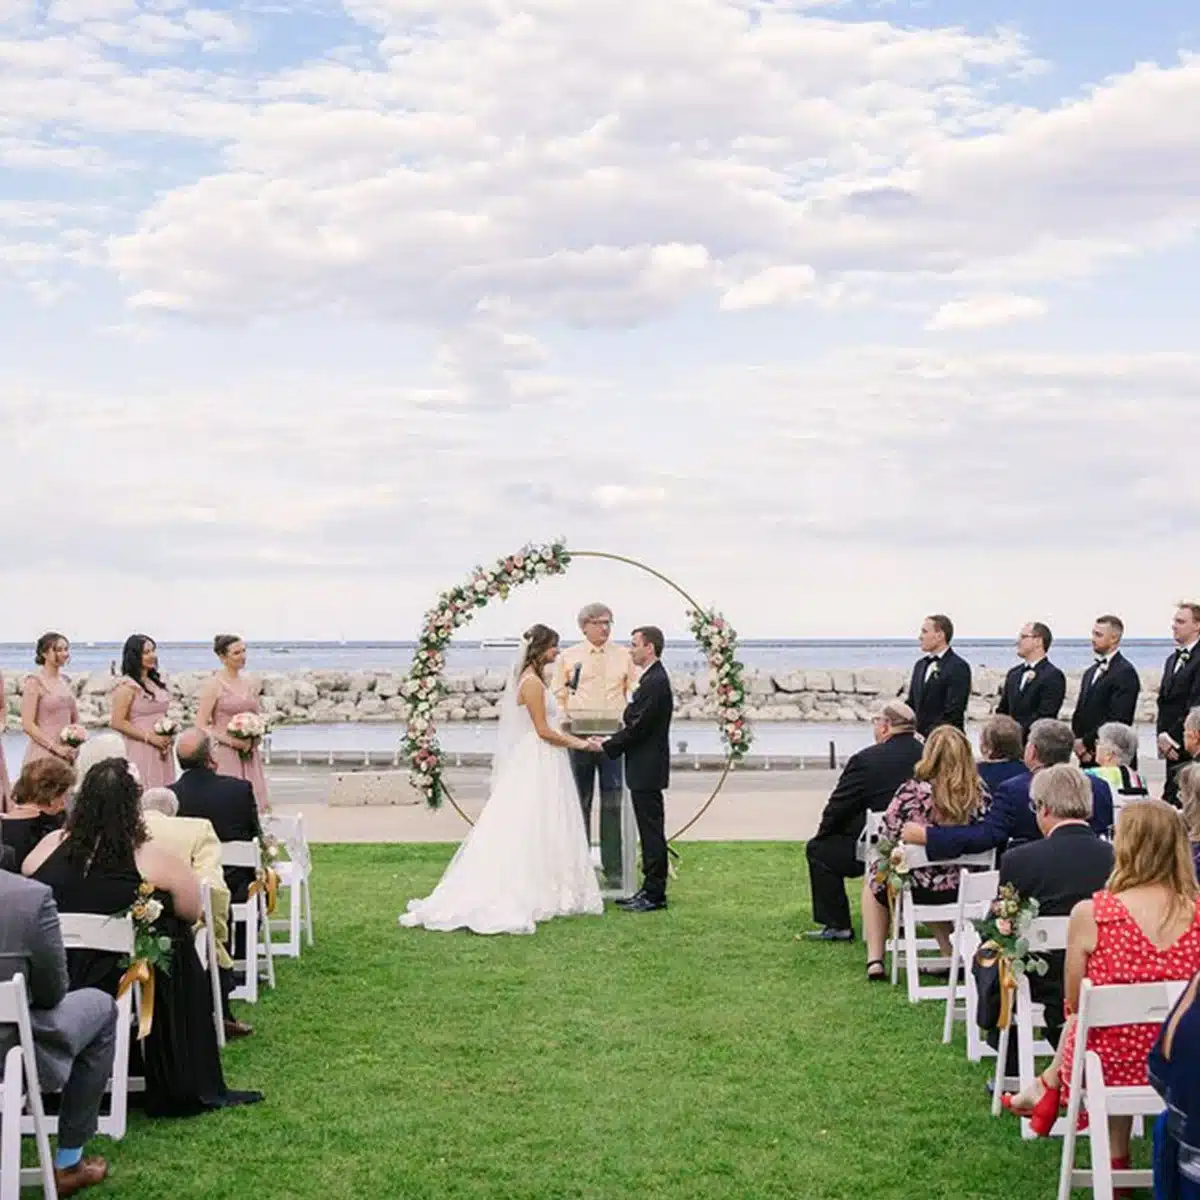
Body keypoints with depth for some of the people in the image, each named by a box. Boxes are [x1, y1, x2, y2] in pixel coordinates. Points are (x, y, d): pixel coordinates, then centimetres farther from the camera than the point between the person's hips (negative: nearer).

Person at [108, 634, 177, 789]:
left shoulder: (155, 682, 15)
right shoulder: (127, 685, -9)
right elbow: (117, 722, -15)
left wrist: (169, 735, 6)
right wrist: (150, 737, -15)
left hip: (161, 752, 7)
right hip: (140, 752, -7)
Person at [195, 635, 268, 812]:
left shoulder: (251, 685, 11)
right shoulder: (214, 686, -6)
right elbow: (201, 726, -9)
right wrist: (232, 741, -16)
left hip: (249, 756, 5)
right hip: (224, 755, -5)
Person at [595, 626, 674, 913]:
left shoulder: (656, 682, -18)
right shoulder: (652, 679, 15)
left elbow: (639, 727, -20)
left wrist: (607, 747, -13)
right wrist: (610, 742, 8)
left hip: (647, 770, -10)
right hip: (644, 769, 10)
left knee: (652, 832, -5)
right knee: (649, 832, 13)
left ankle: (654, 895, -1)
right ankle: (651, 890, 18)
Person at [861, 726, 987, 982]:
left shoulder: (912, 791, -19)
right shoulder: (979, 793, -9)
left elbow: (887, 835, -11)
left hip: (919, 888, -3)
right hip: (963, 890, 3)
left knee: (875, 884, 30)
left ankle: (875, 961, 25)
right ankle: (952, 954, 28)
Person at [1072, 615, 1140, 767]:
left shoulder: (1126, 672, -9)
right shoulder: (1090, 672, 18)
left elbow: (1118, 718, -17)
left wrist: (1086, 742, -13)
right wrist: (1077, 742, -2)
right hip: (1087, 758, 7)